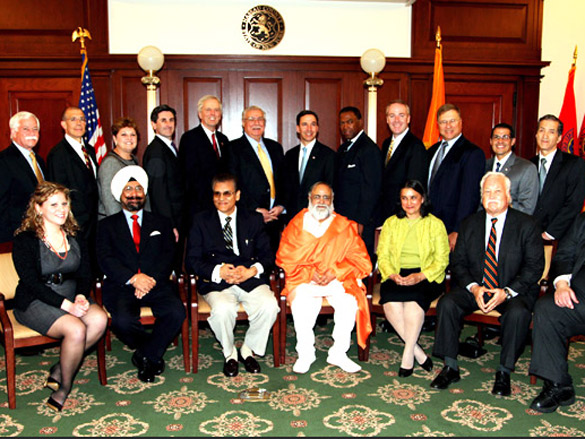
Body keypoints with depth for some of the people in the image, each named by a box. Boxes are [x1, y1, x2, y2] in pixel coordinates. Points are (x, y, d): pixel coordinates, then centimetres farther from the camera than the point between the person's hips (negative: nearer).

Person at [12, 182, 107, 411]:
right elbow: (31, 282, -14)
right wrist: (67, 305, -22)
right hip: (34, 303, -5)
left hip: (71, 298, 5)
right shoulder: (25, 240, -6)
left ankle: (60, 368, -5)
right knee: (76, 329, -30)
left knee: (100, 319, -25)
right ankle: (65, 384, -4)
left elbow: (85, 274, 8)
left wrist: (81, 296, -15)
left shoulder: (75, 238, 10)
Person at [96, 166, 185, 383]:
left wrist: (151, 279, -13)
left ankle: (146, 356, -3)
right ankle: (154, 353, 1)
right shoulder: (107, 225, 15)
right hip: (122, 286, -1)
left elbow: (168, 256, 6)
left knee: (176, 313, -28)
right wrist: (133, 278, -16)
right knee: (123, 321, -31)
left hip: (156, 284, 1)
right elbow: (106, 259, 1)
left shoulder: (161, 223, 20)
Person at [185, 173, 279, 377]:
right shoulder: (201, 221, 11)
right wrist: (218, 271, -15)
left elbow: (268, 255, 8)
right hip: (216, 283, -1)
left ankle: (248, 349, 0)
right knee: (223, 309, -33)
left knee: (269, 306, -28)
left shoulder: (254, 219, 14)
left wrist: (252, 270, -14)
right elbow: (191, 260, 3)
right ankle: (229, 353, -2)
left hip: (251, 279, 1)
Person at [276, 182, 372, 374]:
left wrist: (334, 271, -12)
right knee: (301, 301, -31)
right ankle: (305, 353, -16)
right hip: (304, 280, 0)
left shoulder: (345, 226, 12)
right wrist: (310, 272, -12)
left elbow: (361, 260, 4)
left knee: (349, 301, -28)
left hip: (337, 280, 1)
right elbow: (284, 257, 2)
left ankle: (338, 353, -12)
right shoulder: (297, 224, 11)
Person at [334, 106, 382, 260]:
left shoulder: (369, 149, -10)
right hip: (342, 220, 8)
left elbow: (371, 189, -14)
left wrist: (360, 222, -17)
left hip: (360, 223, -8)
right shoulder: (343, 149, 17)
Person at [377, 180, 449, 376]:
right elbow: (383, 255, 7)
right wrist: (393, 275, -14)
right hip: (396, 276, 2)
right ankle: (418, 352, -20)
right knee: (390, 301, -31)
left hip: (426, 277, -2)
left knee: (414, 298, -35)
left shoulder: (435, 224, 8)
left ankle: (407, 356, -25)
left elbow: (441, 260, 1)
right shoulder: (391, 223, 14)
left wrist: (420, 276, -16)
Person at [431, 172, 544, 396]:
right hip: (475, 288, 3)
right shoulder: (469, 224, 7)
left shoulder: (527, 225, -2)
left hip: (514, 291, -2)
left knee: (518, 312, -34)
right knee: (447, 303, -23)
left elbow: (535, 266, -6)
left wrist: (507, 292, -19)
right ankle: (450, 367, -12)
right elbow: (458, 262, 6)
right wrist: (473, 287, -14)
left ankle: (504, 372, -16)